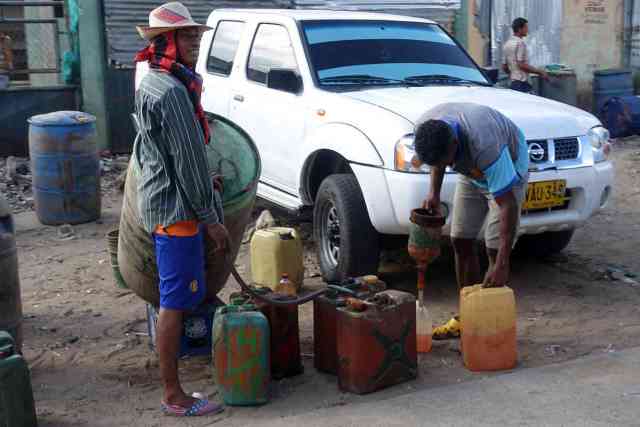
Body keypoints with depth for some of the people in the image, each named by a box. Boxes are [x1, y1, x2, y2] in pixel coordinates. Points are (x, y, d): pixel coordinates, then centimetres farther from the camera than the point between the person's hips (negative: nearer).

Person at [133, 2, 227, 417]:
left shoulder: (151, 84, 14)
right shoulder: (173, 92, -19)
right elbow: (188, 161, -20)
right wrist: (211, 217, -14)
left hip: (159, 200, 10)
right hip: (176, 207, -10)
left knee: (177, 296, 21)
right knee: (176, 301, -4)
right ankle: (174, 396, 4)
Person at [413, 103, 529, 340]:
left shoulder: (484, 146, -43)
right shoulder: (425, 128, -25)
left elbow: (507, 205, -39)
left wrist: (502, 264, -40)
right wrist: (434, 191, -9)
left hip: (507, 171, -6)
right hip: (471, 173, 6)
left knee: (495, 249, -13)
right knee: (461, 242, 4)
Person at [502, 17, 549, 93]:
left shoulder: (507, 44, 15)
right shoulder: (520, 43, -12)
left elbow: (504, 67, 17)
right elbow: (522, 65, -18)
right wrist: (540, 72, -12)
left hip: (512, 84, 9)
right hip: (522, 83, -9)